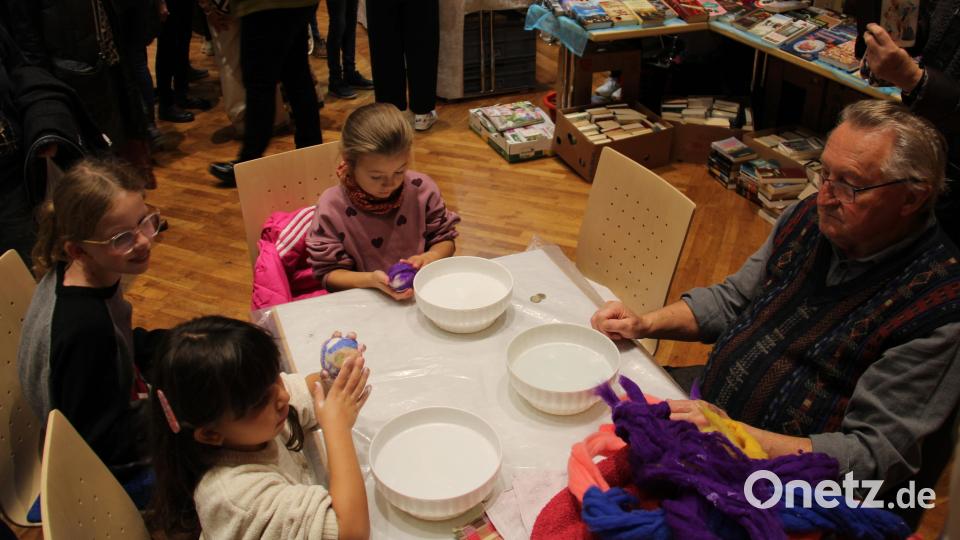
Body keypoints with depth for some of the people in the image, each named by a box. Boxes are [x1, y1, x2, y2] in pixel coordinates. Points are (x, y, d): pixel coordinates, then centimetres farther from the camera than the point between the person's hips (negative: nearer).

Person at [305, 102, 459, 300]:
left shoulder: (422, 189, -6)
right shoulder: (332, 207, -12)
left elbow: (445, 239, 6)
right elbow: (328, 273, -6)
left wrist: (430, 257, -16)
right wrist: (369, 280, -24)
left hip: (422, 292, 1)